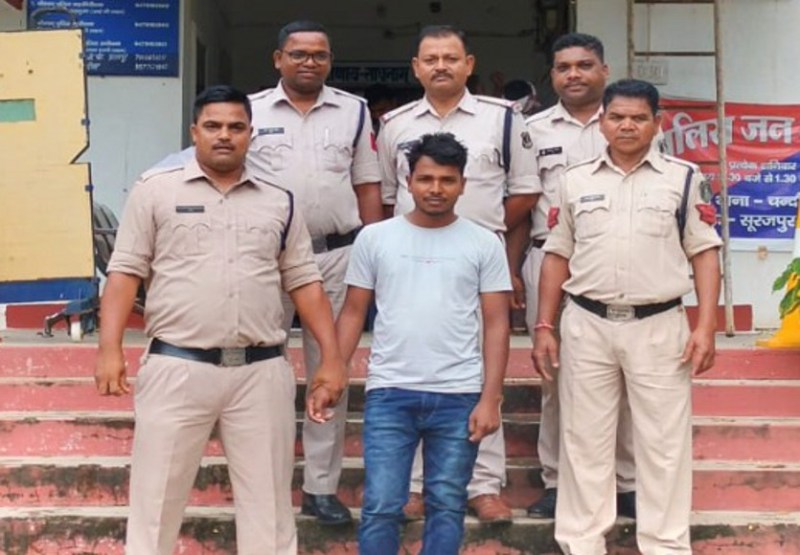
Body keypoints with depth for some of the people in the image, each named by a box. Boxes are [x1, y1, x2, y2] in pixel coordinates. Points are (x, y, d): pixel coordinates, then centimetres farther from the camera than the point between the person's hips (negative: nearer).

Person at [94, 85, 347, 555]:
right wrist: (110, 349, -10)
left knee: (269, 499, 10)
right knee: (157, 495, 6)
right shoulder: (156, 192, 4)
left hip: (262, 371, 2)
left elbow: (305, 281, 10)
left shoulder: (279, 203, 11)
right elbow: (126, 273, 1)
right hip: (178, 367, -2)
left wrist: (332, 357, 3)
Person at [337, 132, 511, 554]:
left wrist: (491, 397, -5)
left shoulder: (484, 244, 3)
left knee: (447, 505, 11)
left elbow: (496, 324, 2)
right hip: (389, 392, 0)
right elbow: (353, 314, 8)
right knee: (381, 506, 1)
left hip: (458, 396, 0)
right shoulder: (374, 238, 5)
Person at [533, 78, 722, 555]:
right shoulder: (576, 181, 8)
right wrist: (545, 326, 5)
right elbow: (558, 256, 11)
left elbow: (705, 254, 0)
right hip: (586, 326, 2)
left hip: (659, 327, -2)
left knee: (664, 443, 5)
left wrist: (706, 327, -9)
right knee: (585, 440, 8)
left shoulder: (684, 178, 2)